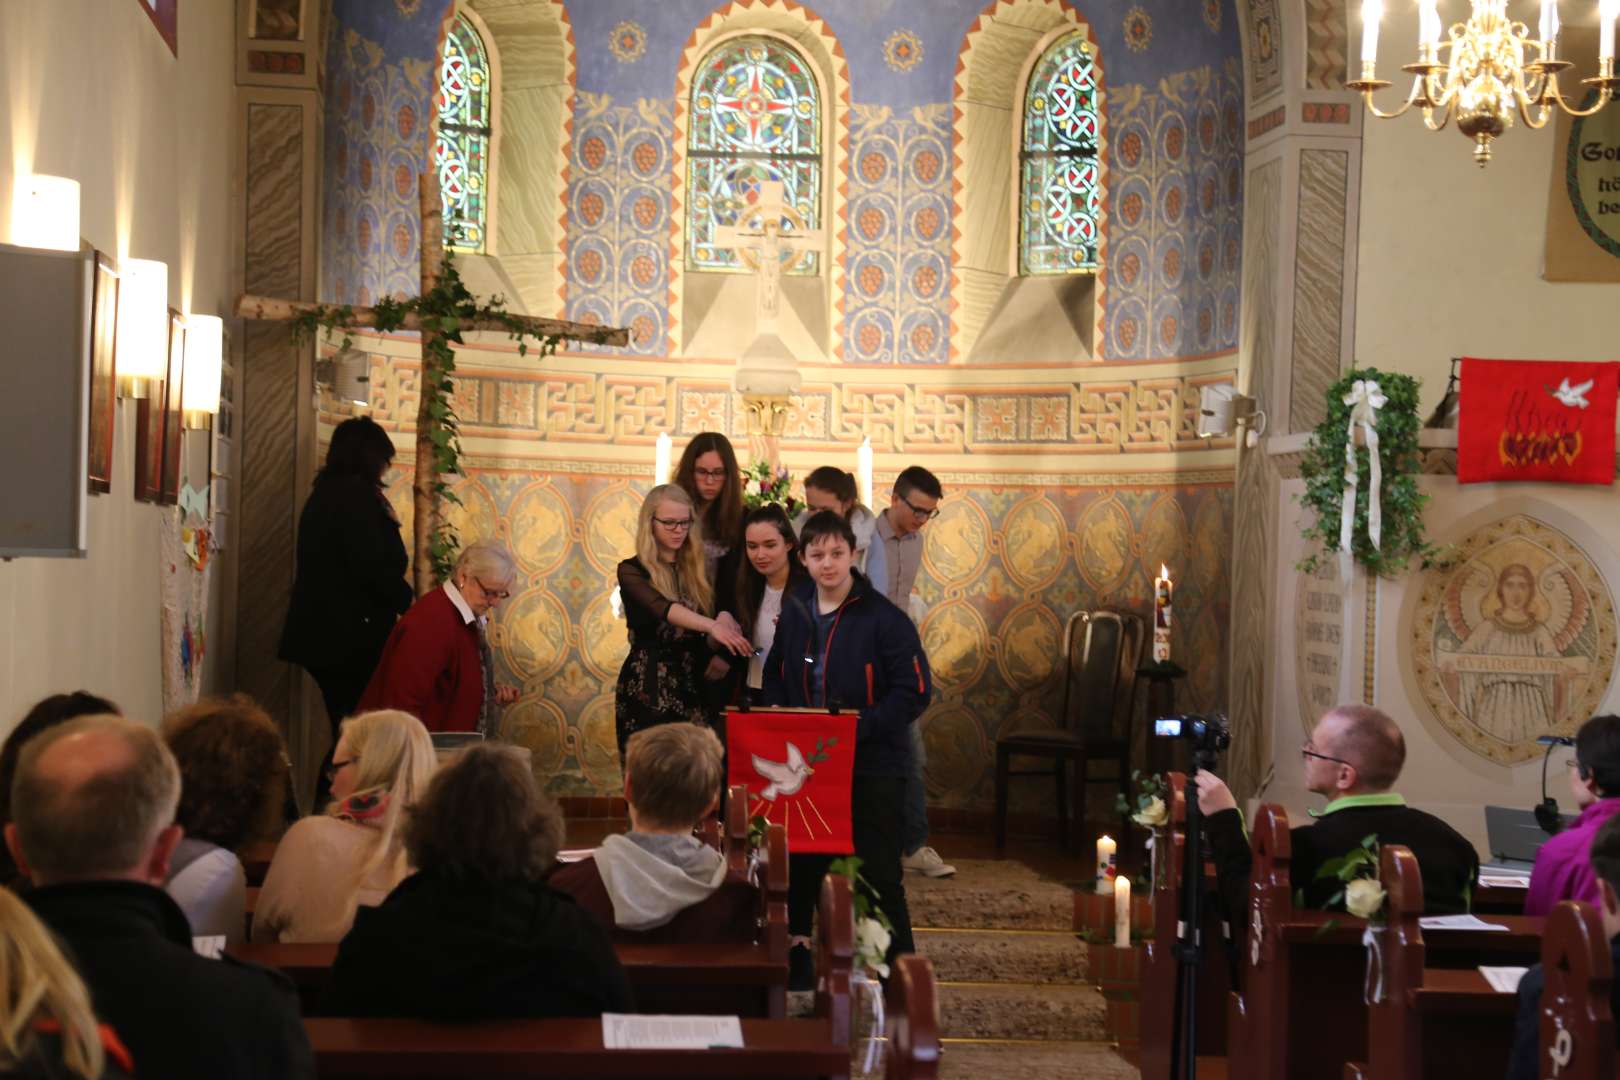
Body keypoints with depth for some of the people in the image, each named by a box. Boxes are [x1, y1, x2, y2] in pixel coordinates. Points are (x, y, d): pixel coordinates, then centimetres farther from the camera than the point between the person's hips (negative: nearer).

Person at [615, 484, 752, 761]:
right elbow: (663, 609, -23)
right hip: (648, 687, -4)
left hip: (692, 685, 4)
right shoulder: (632, 570, -5)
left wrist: (725, 619, -17)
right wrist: (713, 625, -39)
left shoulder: (697, 570, 11)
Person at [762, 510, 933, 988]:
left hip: (872, 768, -6)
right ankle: (796, 962, 30)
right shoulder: (793, 612, 4)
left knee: (878, 876, -1)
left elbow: (914, 692, -16)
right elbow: (774, 677, 16)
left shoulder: (884, 618, -14)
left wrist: (859, 727, -22)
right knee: (801, 867, 16)